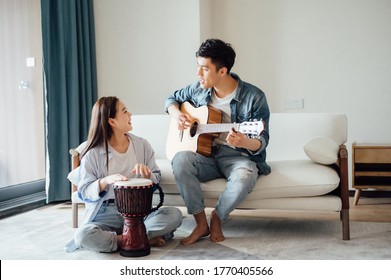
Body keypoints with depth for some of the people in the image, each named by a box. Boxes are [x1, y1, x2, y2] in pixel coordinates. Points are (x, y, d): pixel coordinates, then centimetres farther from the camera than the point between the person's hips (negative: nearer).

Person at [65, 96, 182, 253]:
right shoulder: (93, 154, -3)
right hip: (105, 215, -2)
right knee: (83, 235, -33)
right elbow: (84, 191, -5)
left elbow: (156, 180, 7)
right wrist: (105, 181, -24)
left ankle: (120, 239, -14)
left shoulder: (142, 145, 4)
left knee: (175, 215, -23)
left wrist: (146, 174, -17)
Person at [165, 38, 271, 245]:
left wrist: (244, 142, -36)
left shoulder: (254, 97, -12)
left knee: (245, 178, -38)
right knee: (180, 160, -29)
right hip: (207, 154, 4)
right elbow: (172, 98, 21)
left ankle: (217, 219, -6)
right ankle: (201, 223, -16)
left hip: (239, 156, -3)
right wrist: (177, 114, -3)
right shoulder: (199, 89, 2)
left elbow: (262, 142, -12)